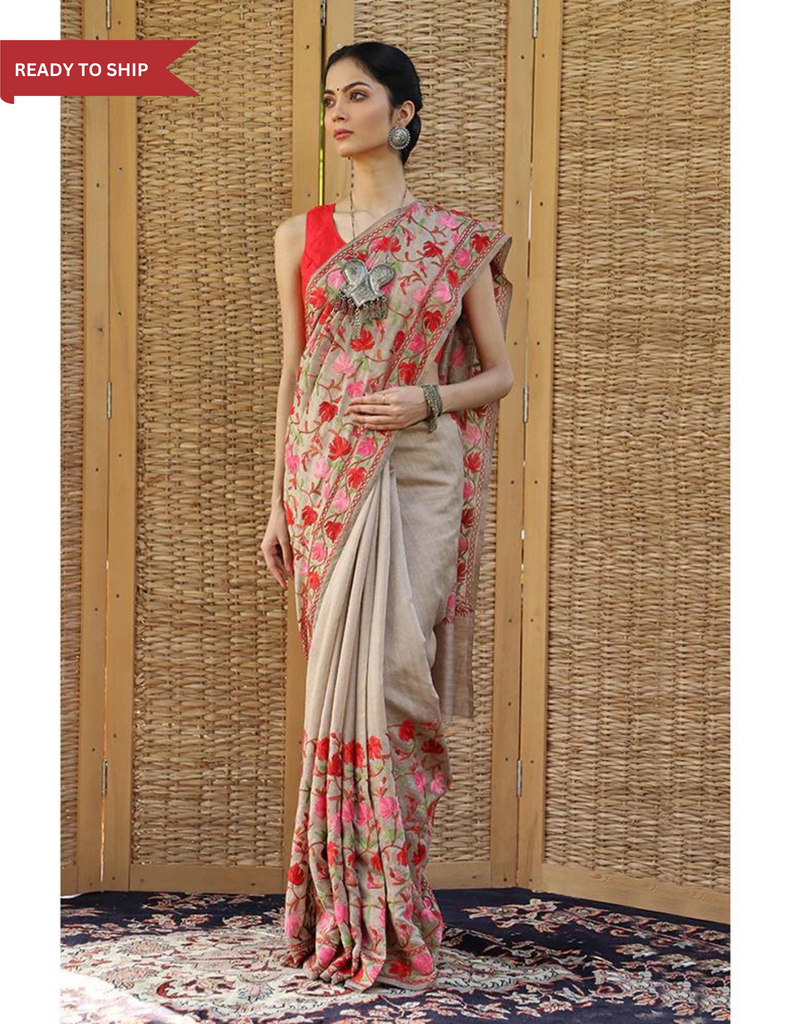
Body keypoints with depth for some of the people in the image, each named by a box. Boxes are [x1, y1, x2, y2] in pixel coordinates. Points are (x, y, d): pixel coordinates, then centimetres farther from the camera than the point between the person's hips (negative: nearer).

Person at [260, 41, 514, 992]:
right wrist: (278, 503, 9)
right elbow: (291, 376, 13)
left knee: (384, 674, -9)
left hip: (417, 477, -2)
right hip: (326, 475, 2)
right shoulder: (300, 236, 12)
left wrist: (427, 400, -12)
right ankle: (349, 909, 11)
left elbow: (500, 372, 8)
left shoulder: (457, 240, 5)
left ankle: (381, 915, 1)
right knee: (341, 679, 2)